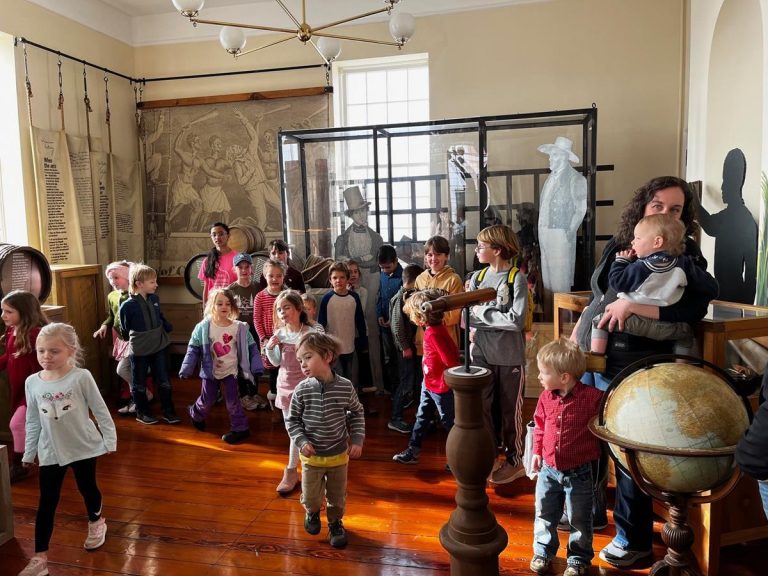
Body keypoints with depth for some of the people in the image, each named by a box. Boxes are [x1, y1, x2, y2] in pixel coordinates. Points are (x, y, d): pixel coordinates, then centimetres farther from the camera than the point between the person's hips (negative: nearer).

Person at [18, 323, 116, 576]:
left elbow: (100, 411, -9)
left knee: (87, 488, 16)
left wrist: (110, 440, -8)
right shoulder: (32, 382, -5)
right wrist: (29, 453, 10)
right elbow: (33, 421, 5)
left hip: (84, 447, -2)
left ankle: (96, 522, 45)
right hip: (50, 451, 2)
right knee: (46, 502, 6)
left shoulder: (81, 377, -16)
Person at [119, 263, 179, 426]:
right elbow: (124, 330, -5)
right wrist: (132, 340, 8)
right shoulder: (127, 305, -18)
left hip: (159, 348, 5)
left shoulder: (155, 299, -2)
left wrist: (168, 327, 6)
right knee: (139, 384, 12)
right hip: (139, 351, -5)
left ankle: (168, 411, 24)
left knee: (164, 382, 11)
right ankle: (142, 413, 29)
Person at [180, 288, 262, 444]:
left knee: (232, 401, 1)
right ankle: (196, 415, 46)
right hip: (210, 372, 1)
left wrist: (256, 368, -8)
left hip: (230, 371, 0)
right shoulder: (203, 327, -12)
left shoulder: (240, 327, -12)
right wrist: (186, 370, -9)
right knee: (207, 400, 15)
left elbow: (251, 348, -5)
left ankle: (240, 428, 16)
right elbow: (193, 349, -5)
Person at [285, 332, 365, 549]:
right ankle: (312, 513, 46)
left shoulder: (345, 387, -14)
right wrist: (302, 442, -15)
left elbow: (357, 413, 1)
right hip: (312, 456, 0)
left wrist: (357, 440, -6)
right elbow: (292, 420, -3)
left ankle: (335, 522, 44)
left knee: (337, 496, 15)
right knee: (310, 496, 11)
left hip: (339, 455, 0)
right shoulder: (302, 390, -14)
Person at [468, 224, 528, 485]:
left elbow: (516, 320, -18)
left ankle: (515, 461, 28)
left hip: (510, 357, -4)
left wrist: (482, 312, -11)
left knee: (510, 411, 10)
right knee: (480, 408, 9)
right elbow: (468, 317, 3)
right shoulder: (477, 278, 6)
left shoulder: (517, 279, -9)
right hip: (482, 355, 4)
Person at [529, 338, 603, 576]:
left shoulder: (591, 397, -20)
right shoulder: (546, 397, -4)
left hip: (579, 473, -4)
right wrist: (537, 451, 11)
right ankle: (543, 552, 37)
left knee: (579, 520, 13)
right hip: (548, 469, 4)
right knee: (544, 514, 16)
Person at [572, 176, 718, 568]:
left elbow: (694, 310, -20)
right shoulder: (617, 246, 9)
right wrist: (577, 332, 15)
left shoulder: (686, 255, -5)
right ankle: (591, 511, 39)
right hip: (589, 356, 6)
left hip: (631, 367, -5)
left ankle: (634, 539, 22)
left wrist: (631, 306, -23)